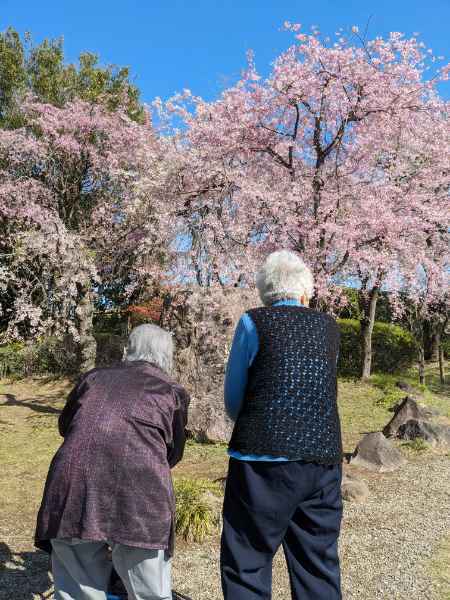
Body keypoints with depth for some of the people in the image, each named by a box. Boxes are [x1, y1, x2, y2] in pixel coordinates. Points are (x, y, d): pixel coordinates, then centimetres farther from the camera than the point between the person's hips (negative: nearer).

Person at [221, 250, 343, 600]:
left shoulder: (254, 323, -1)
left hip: (265, 461, -4)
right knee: (319, 565, 16)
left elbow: (233, 399, 4)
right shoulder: (329, 327, 10)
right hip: (325, 463, 5)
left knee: (247, 567, 8)